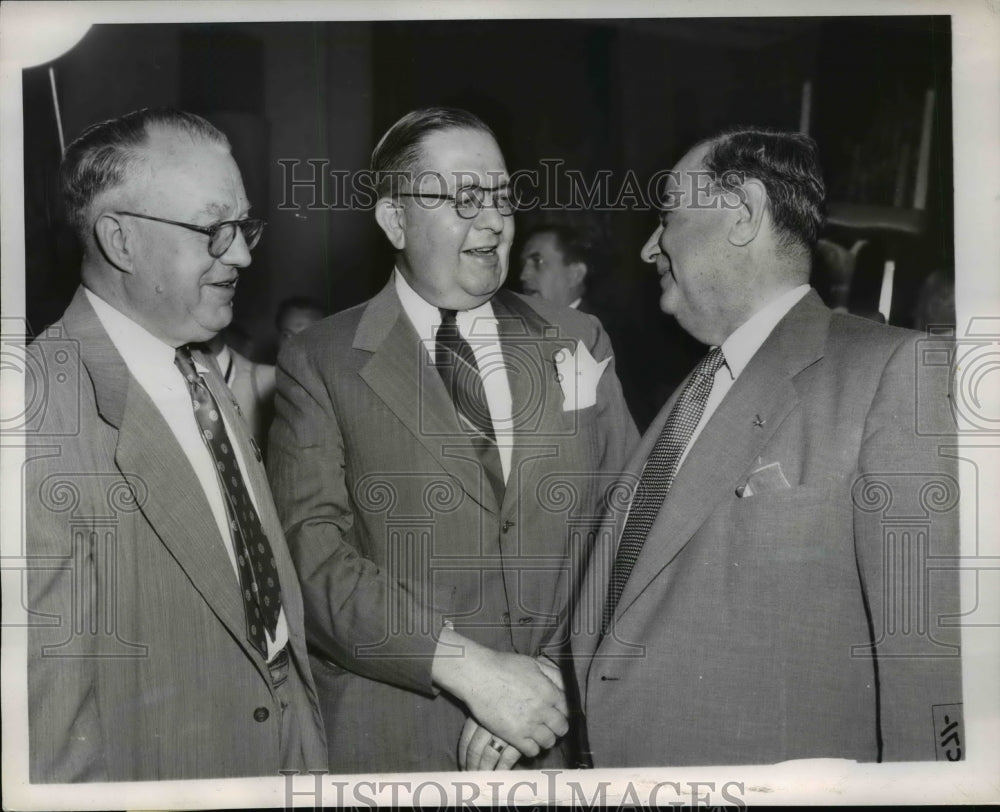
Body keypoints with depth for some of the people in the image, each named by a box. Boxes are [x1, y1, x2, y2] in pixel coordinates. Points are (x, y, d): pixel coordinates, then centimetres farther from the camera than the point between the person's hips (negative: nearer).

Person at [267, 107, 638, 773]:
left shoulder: (580, 343, 5)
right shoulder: (319, 364, -3)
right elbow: (313, 555, -12)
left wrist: (551, 684, -12)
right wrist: (468, 668, -20)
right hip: (392, 747, -2)